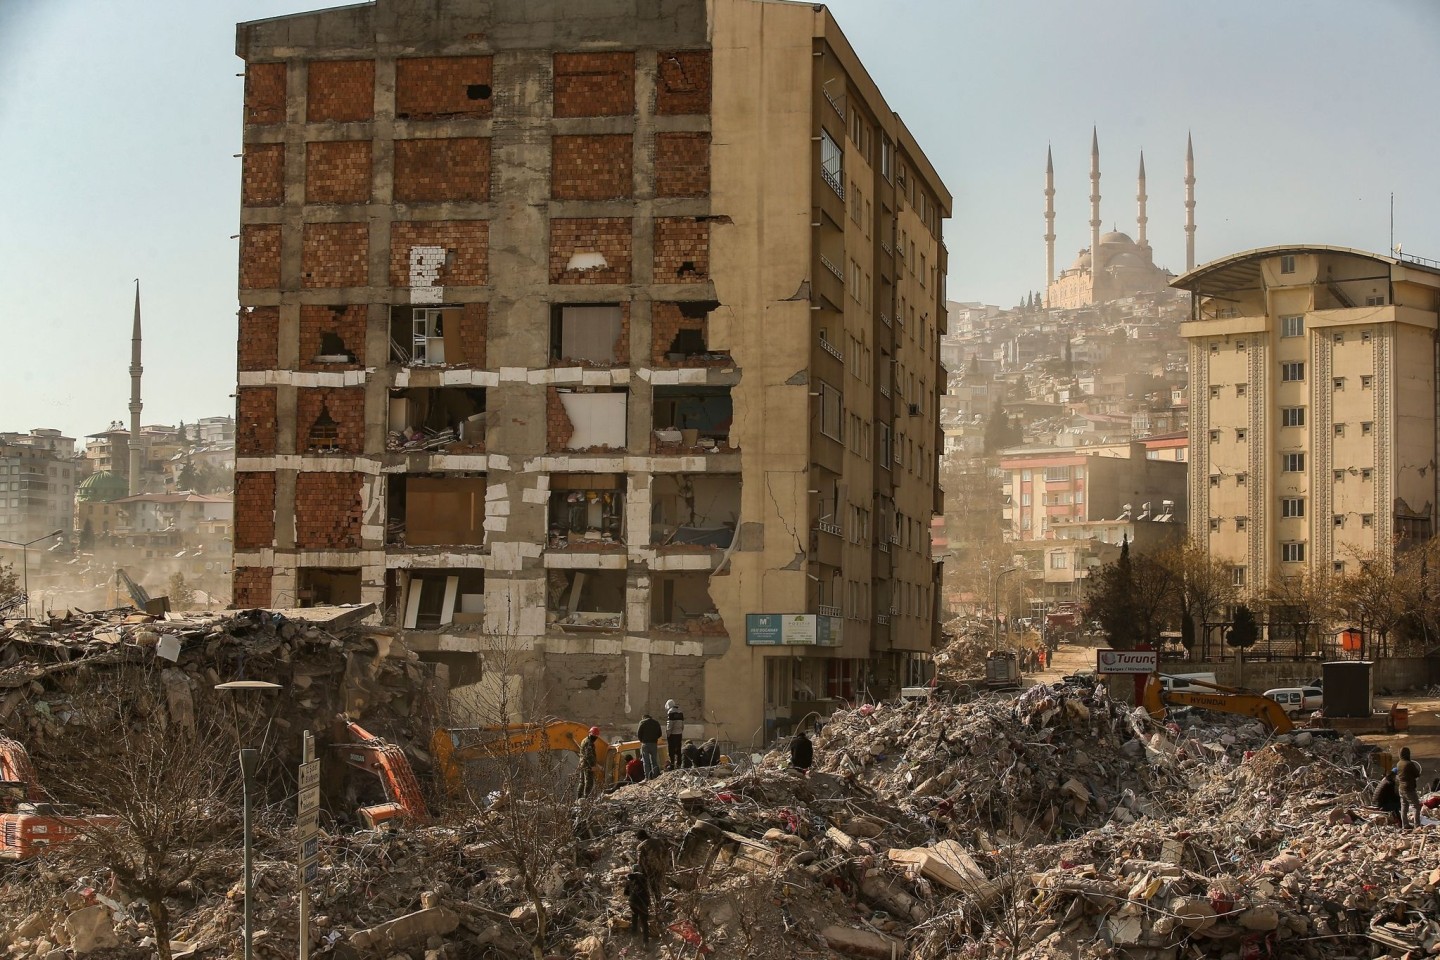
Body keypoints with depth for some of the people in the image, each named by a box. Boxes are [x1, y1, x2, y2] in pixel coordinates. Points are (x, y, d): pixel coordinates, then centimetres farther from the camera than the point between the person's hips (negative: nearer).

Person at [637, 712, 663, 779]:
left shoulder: (642, 722, -1)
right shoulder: (656, 722, 13)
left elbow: (638, 733, -5)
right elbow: (660, 733, 13)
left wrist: (642, 740, 10)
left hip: (645, 743, -3)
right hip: (654, 743, 3)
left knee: (646, 762, 0)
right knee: (654, 761, 12)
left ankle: (647, 777, -6)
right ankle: (655, 776, 7)